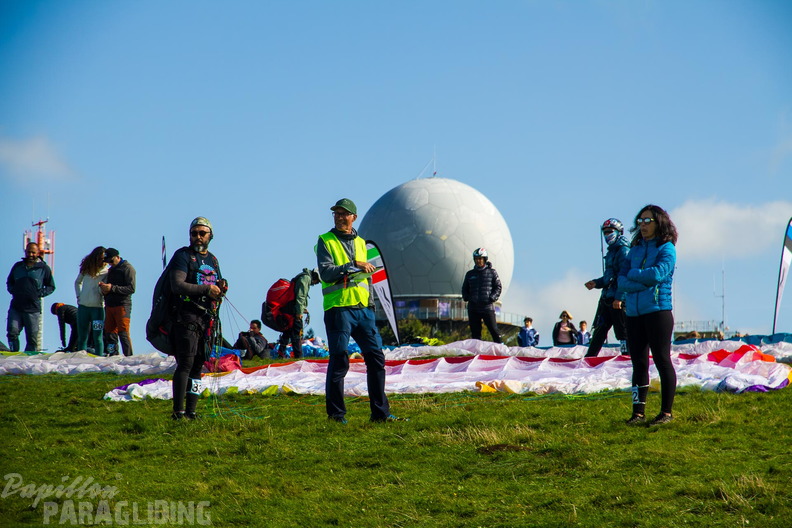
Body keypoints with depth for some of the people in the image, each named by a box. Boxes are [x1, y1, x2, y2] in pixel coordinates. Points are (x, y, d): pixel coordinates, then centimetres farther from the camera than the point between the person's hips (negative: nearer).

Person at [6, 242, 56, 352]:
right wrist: (13, 291, 5)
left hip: (33, 309, -2)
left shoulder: (44, 268, 3)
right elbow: (9, 282, 24)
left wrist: (40, 293, -3)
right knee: (12, 332, -7)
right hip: (15, 307, 2)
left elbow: (51, 286, 11)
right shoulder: (18, 266, 11)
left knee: (32, 337, 1)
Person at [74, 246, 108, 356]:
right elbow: (77, 282, 24)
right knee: (82, 336, 9)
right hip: (83, 306, 4)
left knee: (97, 337, -4)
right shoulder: (86, 268, 8)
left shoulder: (106, 272, -1)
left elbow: (103, 291, -7)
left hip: (98, 306, -4)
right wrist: (78, 295, 11)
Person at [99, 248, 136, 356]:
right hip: (110, 305, 7)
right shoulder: (111, 270, 21)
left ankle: (129, 356, -12)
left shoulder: (127, 268, -3)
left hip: (122, 305, -7)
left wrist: (112, 288, -18)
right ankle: (113, 355, 5)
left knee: (123, 333, -12)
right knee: (109, 332, 3)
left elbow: (131, 288, -14)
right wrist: (104, 289, 3)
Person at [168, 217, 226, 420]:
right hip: (187, 317, -7)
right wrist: (206, 289, -17)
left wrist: (221, 288, 3)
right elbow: (177, 285, -15)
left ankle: (190, 411, 8)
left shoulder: (213, 260, 21)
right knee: (186, 363, -14)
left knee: (198, 365, 6)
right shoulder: (183, 256, -1)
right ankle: (178, 412, -17)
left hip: (208, 319, 7)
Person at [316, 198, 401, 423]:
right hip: (338, 309, -6)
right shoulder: (326, 241, 0)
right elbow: (326, 272, -14)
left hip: (363, 308, 6)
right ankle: (336, 413, 6)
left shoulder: (360, 242, 17)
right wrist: (354, 265, -20)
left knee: (376, 357, 3)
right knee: (339, 361, -4)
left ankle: (380, 411, 8)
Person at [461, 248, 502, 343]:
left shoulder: (492, 272, 4)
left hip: (487, 307, -3)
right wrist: (467, 298, -1)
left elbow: (498, 287, 3)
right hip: (473, 307, 3)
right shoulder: (470, 274, 13)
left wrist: (491, 298, -11)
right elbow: (464, 289, 19)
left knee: (494, 330, -7)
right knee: (475, 332, 5)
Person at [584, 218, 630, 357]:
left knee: (622, 330, -6)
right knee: (600, 328, 12)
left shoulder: (623, 250, -10)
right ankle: (590, 357, 16)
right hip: (607, 297, 10)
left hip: (618, 299, -10)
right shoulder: (612, 251, 20)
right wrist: (596, 283, 12)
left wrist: (619, 297, -23)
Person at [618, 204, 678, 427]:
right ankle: (638, 411, 11)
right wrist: (643, 282, -11)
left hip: (658, 311, -6)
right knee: (638, 364, 8)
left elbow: (657, 273, -18)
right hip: (634, 313, 6)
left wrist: (633, 274, -3)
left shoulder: (666, 249, -1)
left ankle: (666, 412, 2)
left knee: (662, 361, -3)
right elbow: (622, 280, 6)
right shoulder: (636, 249, 16)